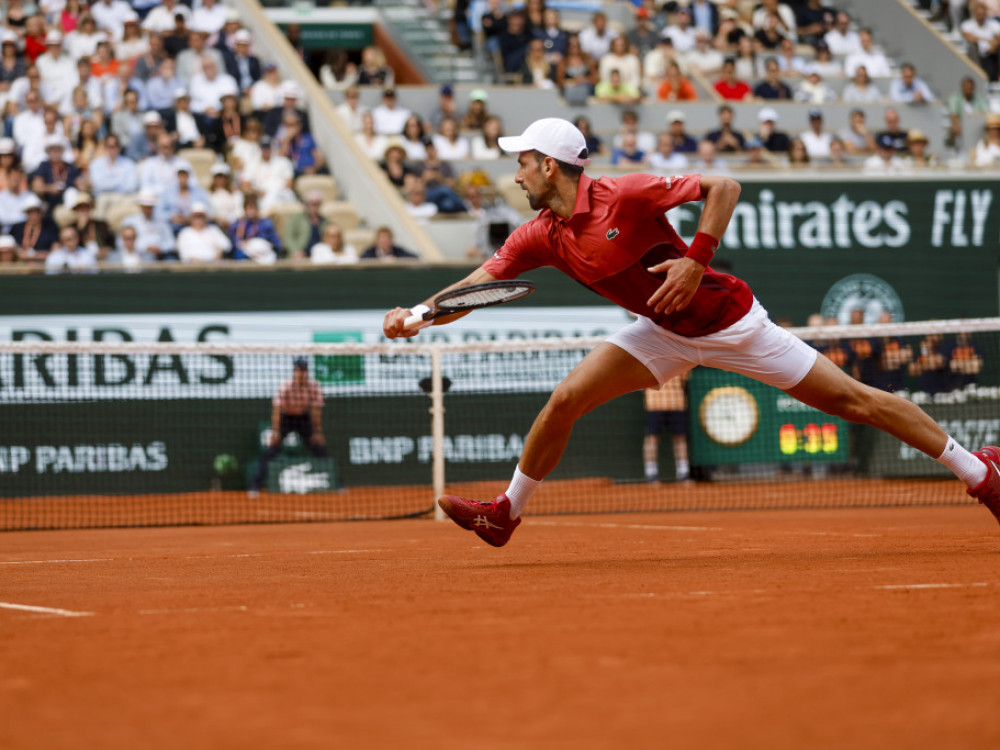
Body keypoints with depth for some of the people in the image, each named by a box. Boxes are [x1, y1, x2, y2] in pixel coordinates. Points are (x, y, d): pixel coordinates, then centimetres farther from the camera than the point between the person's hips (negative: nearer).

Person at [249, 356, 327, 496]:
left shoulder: (314, 386, -17)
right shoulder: (285, 387, -25)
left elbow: (316, 411, -12)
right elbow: (277, 410, -27)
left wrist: (317, 432, -12)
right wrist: (275, 431, -34)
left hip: (304, 418, 3)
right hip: (285, 418, -3)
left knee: (320, 450, 0)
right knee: (272, 450, -16)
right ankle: (255, 486, -14)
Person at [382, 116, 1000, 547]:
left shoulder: (626, 196, -25)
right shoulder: (541, 237, -6)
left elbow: (723, 187, -23)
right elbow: (473, 286, -7)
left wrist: (698, 258, -31)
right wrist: (415, 316, -23)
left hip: (729, 322, -6)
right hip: (664, 334, 6)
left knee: (850, 398, -5)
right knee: (566, 400, -8)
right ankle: (505, 514, 10)